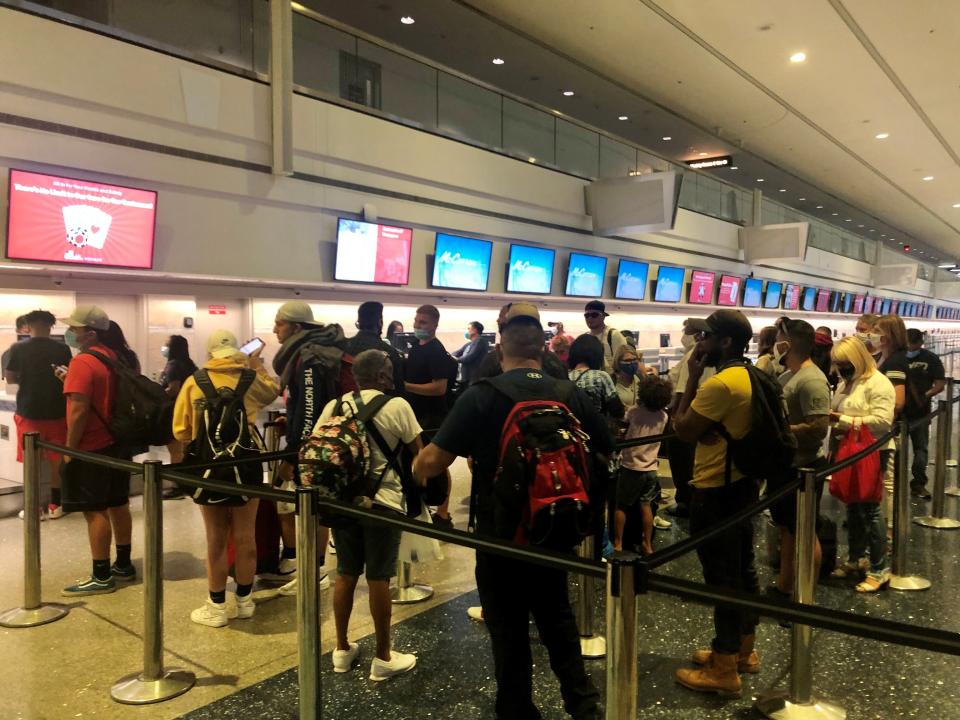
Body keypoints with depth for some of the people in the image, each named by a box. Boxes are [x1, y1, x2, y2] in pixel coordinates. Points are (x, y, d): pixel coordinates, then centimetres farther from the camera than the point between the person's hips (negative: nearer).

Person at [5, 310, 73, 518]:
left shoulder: (17, 349, -7)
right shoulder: (62, 349, -5)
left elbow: (9, 378, 2)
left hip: (28, 411, -1)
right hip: (56, 411, 1)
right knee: (57, 459, 10)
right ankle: (55, 504, 16)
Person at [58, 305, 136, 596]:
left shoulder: (82, 362, -19)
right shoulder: (117, 356, 9)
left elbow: (78, 411, -22)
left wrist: (69, 449, -16)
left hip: (92, 449, -9)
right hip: (118, 443, 9)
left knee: (95, 511, -3)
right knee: (118, 504, 14)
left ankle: (101, 577, 3)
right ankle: (123, 565, 24)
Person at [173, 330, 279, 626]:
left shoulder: (194, 382, -4)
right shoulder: (251, 378, -3)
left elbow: (181, 431, 0)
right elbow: (273, 391, 20)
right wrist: (257, 366, 28)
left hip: (210, 467, -1)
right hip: (246, 464, 1)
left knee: (216, 539, 10)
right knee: (245, 536, 11)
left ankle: (217, 606, 20)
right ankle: (245, 601, 24)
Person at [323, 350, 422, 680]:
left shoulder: (333, 407, 4)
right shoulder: (397, 406, -8)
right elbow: (417, 453, -3)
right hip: (382, 501, -4)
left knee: (345, 574, 16)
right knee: (378, 579, 4)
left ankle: (342, 649, 28)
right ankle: (383, 657, 16)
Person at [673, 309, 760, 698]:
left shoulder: (720, 384, -23)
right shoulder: (751, 377, 8)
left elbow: (682, 429, -16)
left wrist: (692, 377, -12)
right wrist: (706, 431, -5)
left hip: (715, 490, -10)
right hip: (742, 483, 10)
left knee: (722, 577, -1)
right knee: (742, 569, 18)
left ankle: (723, 670, 9)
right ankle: (743, 649, 32)